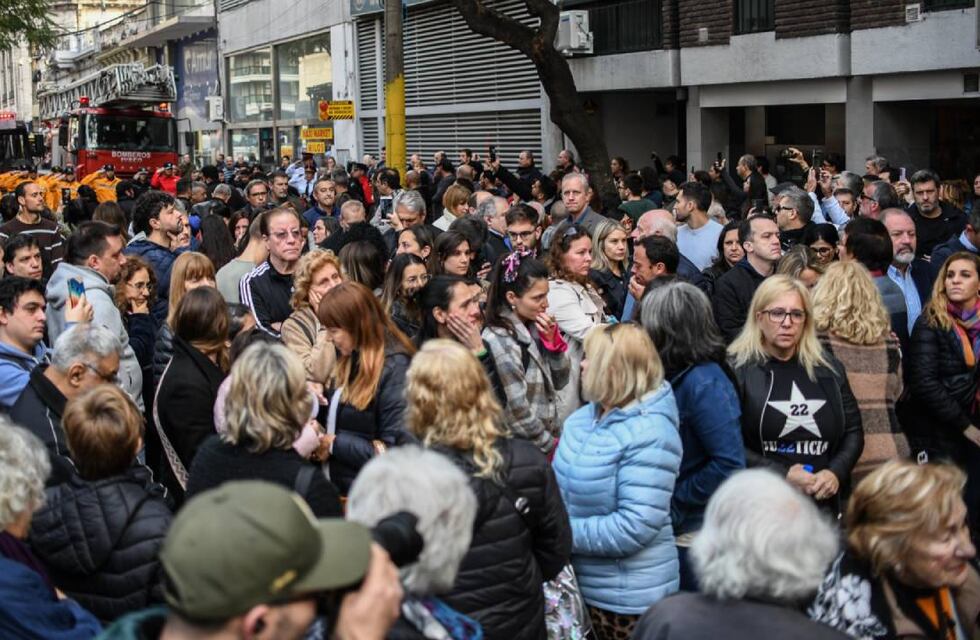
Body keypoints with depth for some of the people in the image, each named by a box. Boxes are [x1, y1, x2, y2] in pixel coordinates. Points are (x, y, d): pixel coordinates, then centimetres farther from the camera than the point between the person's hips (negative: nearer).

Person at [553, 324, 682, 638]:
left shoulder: (649, 435, -23)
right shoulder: (581, 419, 3)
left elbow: (635, 527, -28)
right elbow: (562, 486, 12)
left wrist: (566, 534, -23)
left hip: (626, 596, -7)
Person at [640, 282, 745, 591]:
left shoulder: (705, 383, -22)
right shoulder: (676, 375, 3)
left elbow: (729, 464, -26)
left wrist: (676, 504, -18)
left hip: (693, 532, -8)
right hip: (671, 527, 8)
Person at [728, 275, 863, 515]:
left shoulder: (828, 368, 10)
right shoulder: (737, 369, -6)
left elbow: (853, 430, 14)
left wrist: (836, 473, -4)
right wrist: (782, 475, -18)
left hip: (824, 503, 4)